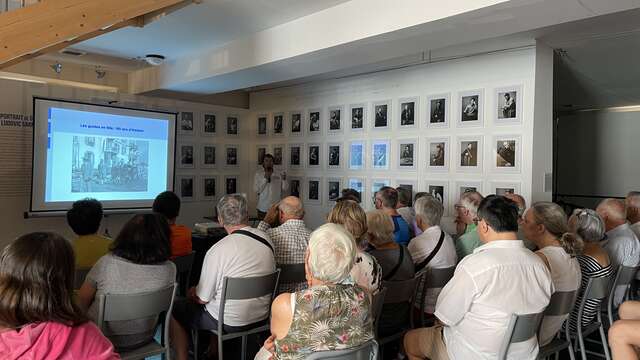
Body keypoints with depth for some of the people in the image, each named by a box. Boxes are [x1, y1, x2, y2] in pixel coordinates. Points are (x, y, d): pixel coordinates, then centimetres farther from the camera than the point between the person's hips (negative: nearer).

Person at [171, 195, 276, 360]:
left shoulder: (217, 251, -24)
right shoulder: (266, 238, -7)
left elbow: (202, 298, -14)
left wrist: (192, 292, 9)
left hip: (230, 322, -6)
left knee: (174, 310, 12)